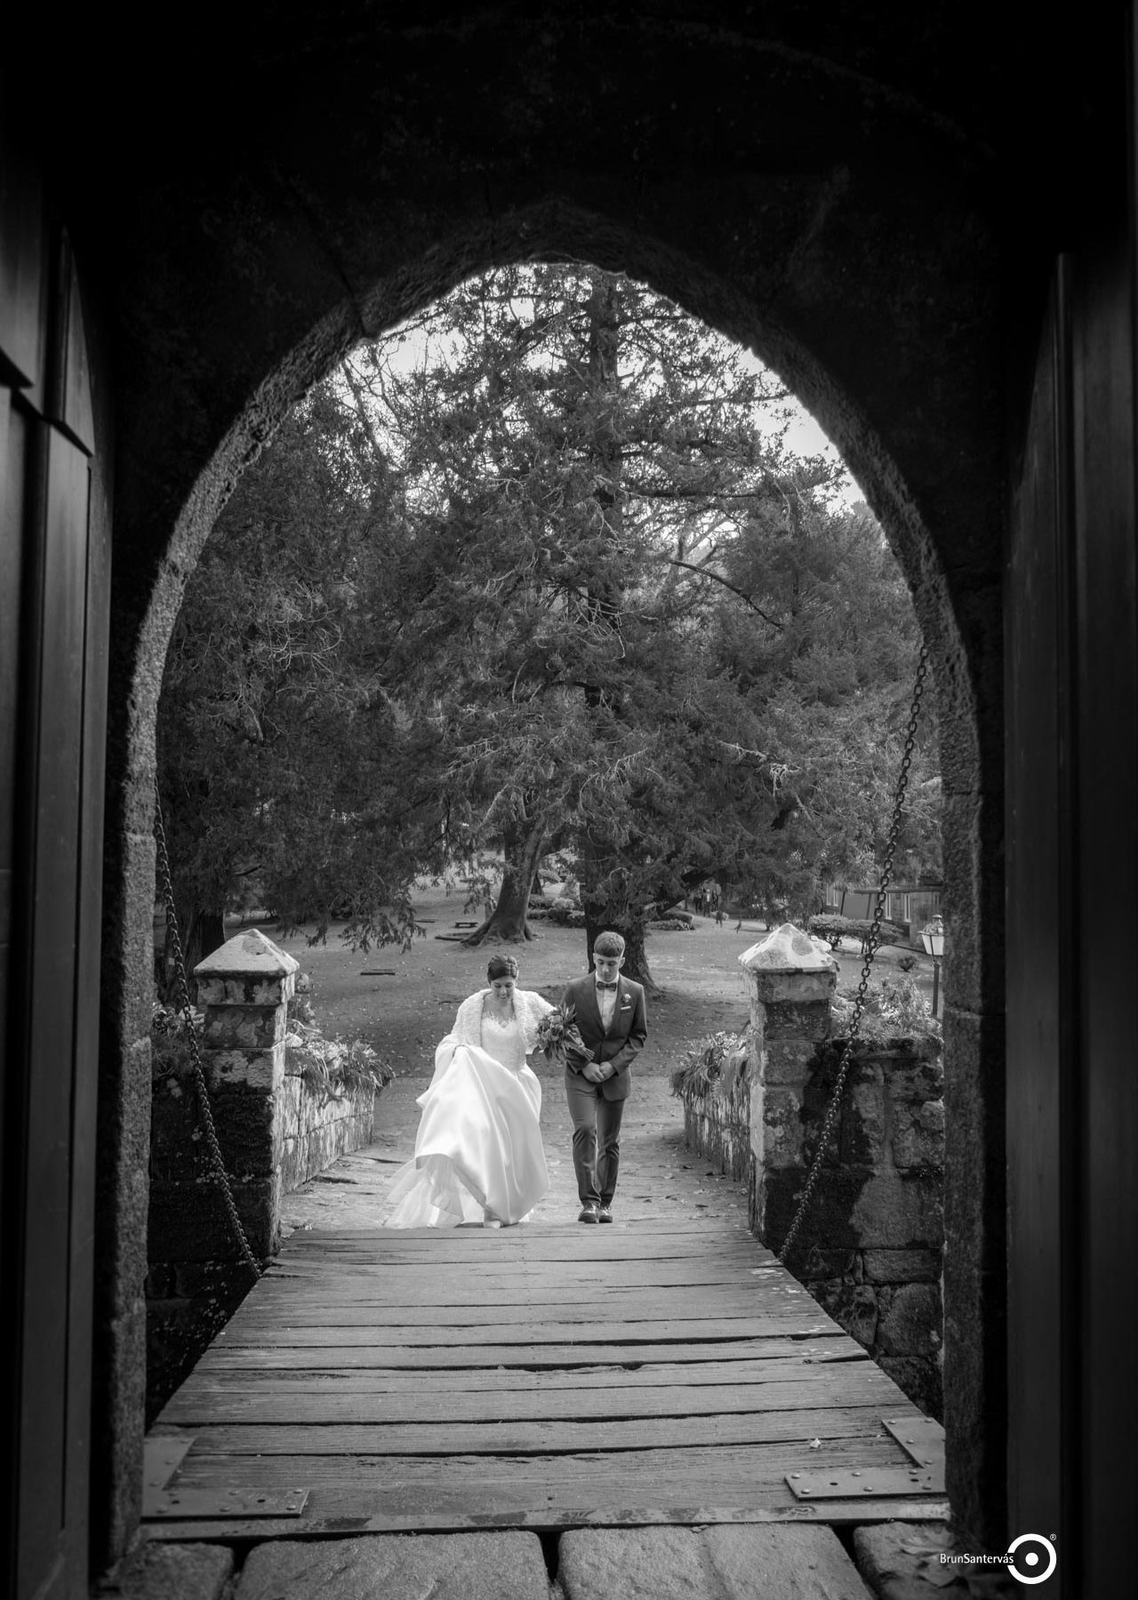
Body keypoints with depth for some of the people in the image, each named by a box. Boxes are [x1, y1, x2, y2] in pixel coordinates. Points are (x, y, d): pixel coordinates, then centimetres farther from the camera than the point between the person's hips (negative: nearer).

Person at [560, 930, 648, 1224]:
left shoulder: (635, 992, -1)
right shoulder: (576, 990, -5)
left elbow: (639, 1035, 4)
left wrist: (614, 1064, -8)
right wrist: (583, 1065, -11)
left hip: (616, 1076, 2)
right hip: (580, 1074, -2)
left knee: (609, 1141, 8)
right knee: (585, 1130, -18)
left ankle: (605, 1203, 19)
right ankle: (589, 1200, -15)